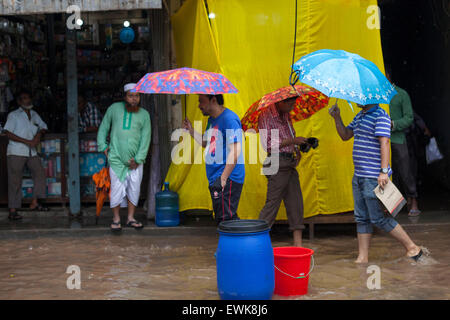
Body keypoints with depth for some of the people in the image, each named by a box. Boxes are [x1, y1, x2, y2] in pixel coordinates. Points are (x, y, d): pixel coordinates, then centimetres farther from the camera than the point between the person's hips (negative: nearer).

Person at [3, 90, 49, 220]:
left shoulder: (34, 115, 14)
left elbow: (43, 126, 24)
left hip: (31, 152, 6)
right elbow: (8, 134, -9)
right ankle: (13, 211, -2)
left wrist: (39, 134, 0)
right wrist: (27, 141, -16)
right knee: (15, 180, -4)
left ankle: (35, 203, 12)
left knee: (40, 173, 2)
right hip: (16, 152, -6)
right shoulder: (13, 115, -2)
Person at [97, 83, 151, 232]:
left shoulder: (144, 114, 5)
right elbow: (104, 127, 15)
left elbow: (145, 139, 1)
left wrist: (138, 159, -5)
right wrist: (103, 146, 6)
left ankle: (131, 218, 18)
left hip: (136, 160, 2)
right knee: (117, 188, -5)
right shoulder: (114, 108, 4)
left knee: (134, 189, 4)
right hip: (116, 158, -2)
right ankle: (116, 219, 9)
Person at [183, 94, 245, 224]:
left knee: (226, 219, -11)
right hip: (215, 179, 10)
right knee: (221, 219, 14)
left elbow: (235, 151, -21)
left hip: (228, 179, -10)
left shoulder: (229, 119, -15)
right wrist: (191, 131, 16)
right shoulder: (212, 120, 16)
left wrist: (223, 178, -22)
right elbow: (205, 143, 29)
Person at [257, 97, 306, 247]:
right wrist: (292, 141, -16)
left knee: (295, 203, 5)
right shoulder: (266, 116, -10)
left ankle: (298, 244, 8)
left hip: (290, 164, 8)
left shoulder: (286, 115, 16)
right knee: (272, 202, -7)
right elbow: (268, 145, -16)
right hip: (277, 164, -8)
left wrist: (297, 150, 8)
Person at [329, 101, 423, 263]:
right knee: (361, 218, 10)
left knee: (378, 218, -6)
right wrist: (337, 118, 8)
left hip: (374, 177, -9)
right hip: (359, 176, 9)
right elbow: (345, 136, 23)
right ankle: (363, 257, 15)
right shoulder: (360, 116, 17)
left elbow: (384, 143, -19)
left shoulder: (380, 115, -11)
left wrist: (384, 171, -25)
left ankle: (412, 248, 6)